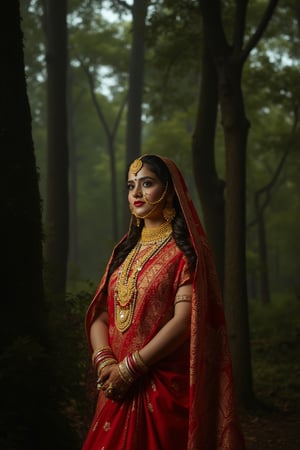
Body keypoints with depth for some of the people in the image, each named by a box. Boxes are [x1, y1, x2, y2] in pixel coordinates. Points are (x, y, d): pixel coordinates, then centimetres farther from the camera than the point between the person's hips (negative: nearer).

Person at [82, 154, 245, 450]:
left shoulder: (186, 250, -5)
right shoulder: (124, 251, 14)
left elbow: (185, 320, -15)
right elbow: (100, 314, 9)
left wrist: (129, 368, -17)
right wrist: (105, 361, -10)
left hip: (167, 389, -6)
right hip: (118, 390, 6)